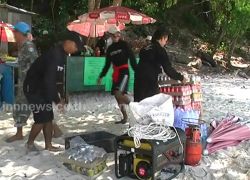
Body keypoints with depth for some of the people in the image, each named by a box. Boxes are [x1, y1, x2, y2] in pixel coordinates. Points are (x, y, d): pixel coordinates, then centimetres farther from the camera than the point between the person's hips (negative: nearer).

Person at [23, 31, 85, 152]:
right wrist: (57, 100, -24)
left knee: (48, 118, 10)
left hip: (43, 88, 10)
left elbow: (56, 77, 11)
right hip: (33, 88, -10)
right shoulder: (54, 55, -27)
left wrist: (58, 97, 7)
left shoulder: (62, 54, 5)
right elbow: (49, 80, -30)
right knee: (41, 119, -7)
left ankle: (48, 145, 19)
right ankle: (30, 144, 13)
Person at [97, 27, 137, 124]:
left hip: (124, 71, -6)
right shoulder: (110, 49, 14)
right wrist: (101, 76, 20)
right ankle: (125, 117, 16)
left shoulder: (124, 44, -1)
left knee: (118, 93, -23)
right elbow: (107, 65, 20)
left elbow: (132, 58, -6)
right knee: (118, 96, 6)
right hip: (116, 73, 7)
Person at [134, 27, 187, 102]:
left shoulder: (145, 48, 16)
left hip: (139, 80, 8)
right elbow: (168, 69, -9)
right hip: (150, 82, -8)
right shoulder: (160, 50, -6)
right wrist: (181, 77, 4)